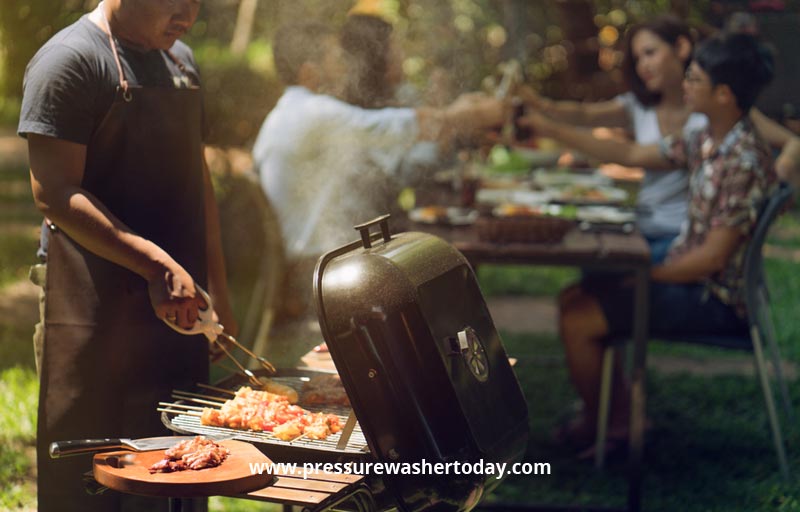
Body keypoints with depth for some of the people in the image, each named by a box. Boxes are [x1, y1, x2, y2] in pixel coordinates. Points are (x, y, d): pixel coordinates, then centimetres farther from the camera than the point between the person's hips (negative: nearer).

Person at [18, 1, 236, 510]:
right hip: (99, 311, -7)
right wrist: (156, 264, -26)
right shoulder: (71, 59, -10)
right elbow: (54, 192, -18)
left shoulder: (181, 59, 15)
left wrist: (219, 292, 17)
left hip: (180, 305, 8)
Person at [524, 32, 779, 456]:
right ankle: (619, 415, 16)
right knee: (574, 298, 13)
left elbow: (712, 257, -24)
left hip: (716, 300, -10)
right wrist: (555, 131, 13)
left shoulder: (744, 162, -24)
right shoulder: (705, 142, 4)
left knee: (578, 321, -14)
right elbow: (631, 155, 14)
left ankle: (594, 423, 13)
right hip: (688, 275, 10)